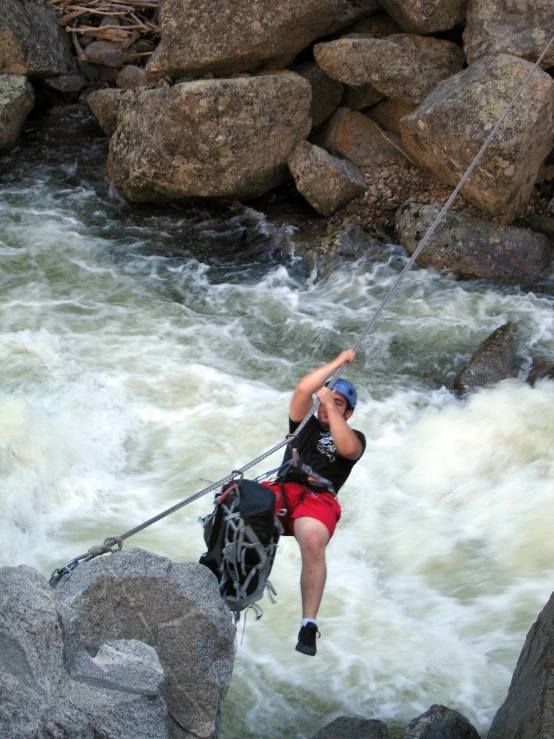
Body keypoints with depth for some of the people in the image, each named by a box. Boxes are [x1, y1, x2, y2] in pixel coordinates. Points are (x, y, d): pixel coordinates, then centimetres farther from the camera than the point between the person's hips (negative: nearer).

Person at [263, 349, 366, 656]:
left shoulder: (354, 437, 21)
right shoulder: (305, 424, 28)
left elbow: (347, 449, -6)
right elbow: (303, 388, 11)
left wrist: (331, 407, -1)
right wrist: (340, 360, 19)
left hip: (319, 500, -2)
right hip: (282, 490, 3)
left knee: (313, 541, -38)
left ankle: (309, 625, -33)